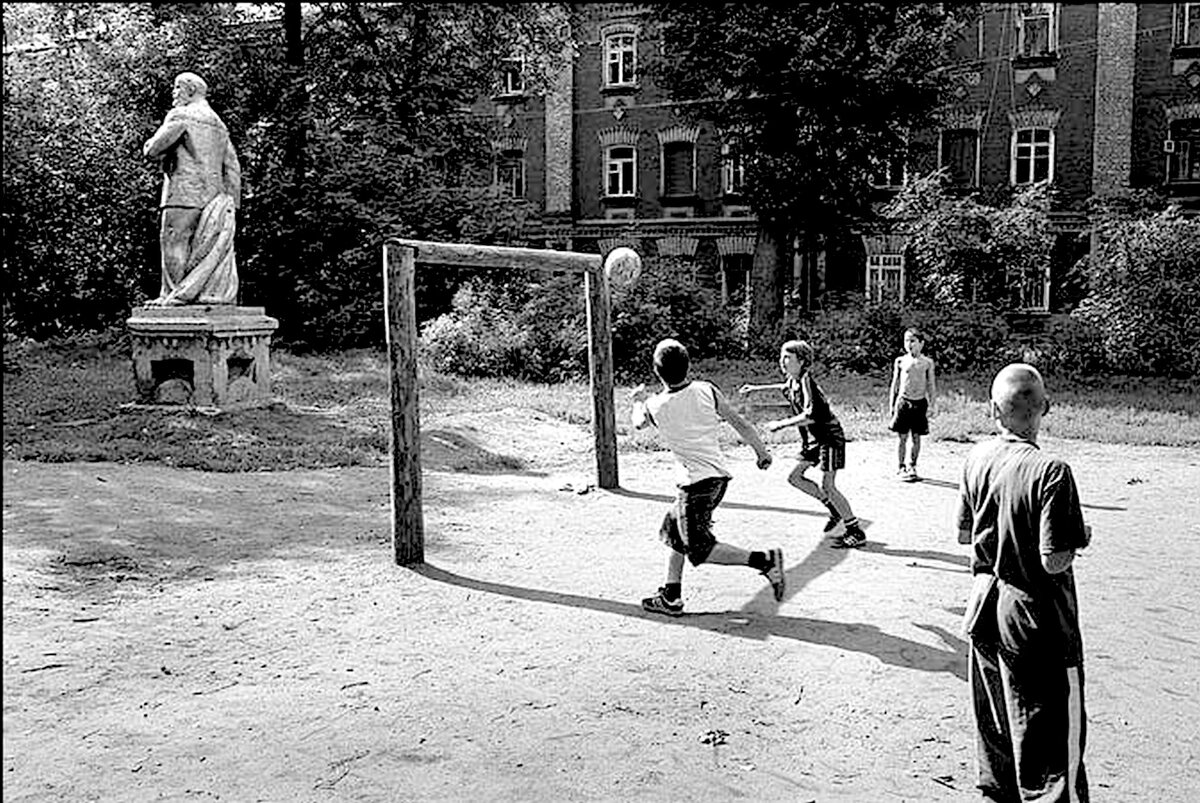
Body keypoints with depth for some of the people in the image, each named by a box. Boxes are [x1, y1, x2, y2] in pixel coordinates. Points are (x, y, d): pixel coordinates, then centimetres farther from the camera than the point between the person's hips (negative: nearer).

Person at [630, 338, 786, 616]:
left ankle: (764, 561, -12)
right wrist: (762, 450, 14)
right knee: (674, 529, 18)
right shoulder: (706, 390, -3)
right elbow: (739, 422, 1)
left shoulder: (656, 406, -9)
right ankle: (671, 598, 20)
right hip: (718, 475, 7)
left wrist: (640, 400, 36)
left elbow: (638, 422, 15)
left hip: (697, 481, -7)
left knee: (700, 549, -2)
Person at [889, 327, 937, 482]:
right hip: (904, 402, -1)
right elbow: (895, 384, 7)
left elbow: (931, 386, 6)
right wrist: (892, 405, 5)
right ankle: (901, 468, 10)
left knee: (916, 437, 5)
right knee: (903, 437, 1)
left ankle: (912, 467, 17)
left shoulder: (927, 363, 3)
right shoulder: (900, 361, 2)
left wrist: (931, 405, -1)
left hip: (920, 403, 1)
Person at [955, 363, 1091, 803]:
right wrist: (1080, 536, -4)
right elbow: (1054, 561, -22)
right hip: (1035, 618, -7)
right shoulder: (1050, 472, -23)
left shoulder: (976, 458, -3)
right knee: (1050, 733, 6)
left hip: (984, 606, 7)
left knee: (993, 722, 22)